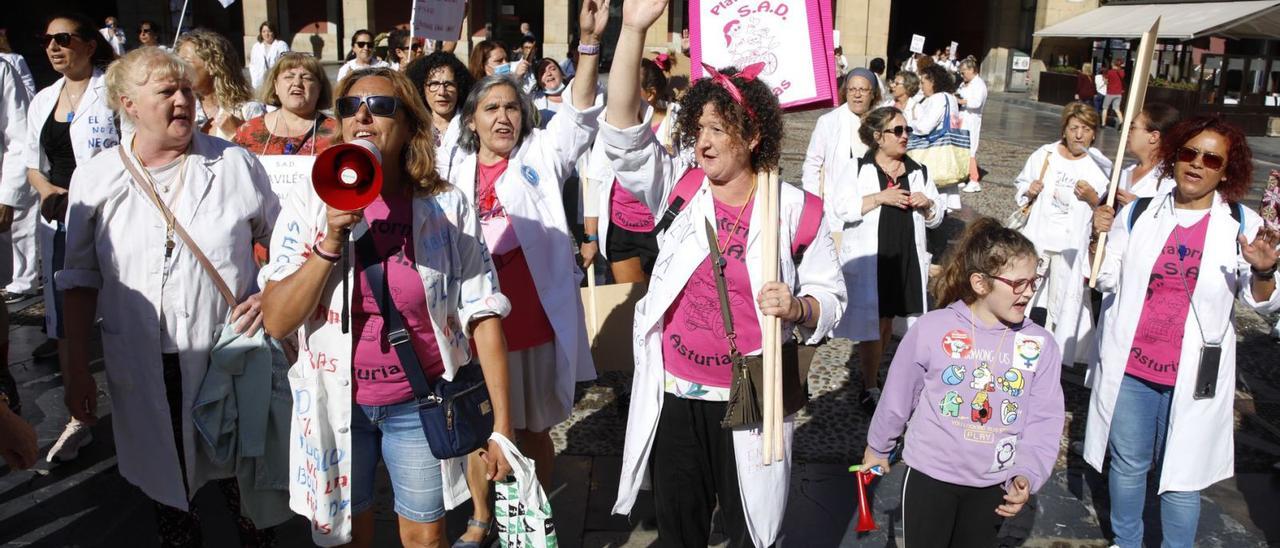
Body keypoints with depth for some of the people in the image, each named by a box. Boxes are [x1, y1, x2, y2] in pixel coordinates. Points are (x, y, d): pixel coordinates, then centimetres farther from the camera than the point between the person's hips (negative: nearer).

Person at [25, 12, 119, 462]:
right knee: (65, 319, 11)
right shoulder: (42, 101, 14)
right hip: (60, 222, 7)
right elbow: (33, 163, 20)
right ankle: (78, 419, 23)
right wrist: (46, 189, 0)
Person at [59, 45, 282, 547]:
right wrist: (76, 369, 4)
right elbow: (81, 278, 6)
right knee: (167, 484, 19)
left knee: (243, 483, 13)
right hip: (145, 372, 2)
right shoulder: (95, 177, 0)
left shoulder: (234, 163, -4)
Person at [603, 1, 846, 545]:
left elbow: (829, 295, -1)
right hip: (673, 394, 2)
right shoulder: (679, 187, -2)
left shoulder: (793, 208, -7)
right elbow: (623, 134, -14)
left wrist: (796, 308, -25)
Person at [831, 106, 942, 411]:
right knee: (871, 323, -4)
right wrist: (880, 197, -20)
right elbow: (838, 209, -13)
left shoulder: (919, 172, 11)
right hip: (867, 262, -4)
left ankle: (873, 374, 31)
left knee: (888, 321, 14)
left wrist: (927, 205, -7)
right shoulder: (856, 169, -2)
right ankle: (869, 389, 8)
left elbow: (936, 218, 16)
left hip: (905, 261, 5)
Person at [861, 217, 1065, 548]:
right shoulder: (932, 329, -14)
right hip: (931, 474, -2)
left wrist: (1027, 475, -21)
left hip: (994, 484, 2)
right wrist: (879, 447, 10)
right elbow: (898, 396, -2)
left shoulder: (1040, 344, -7)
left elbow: (1044, 419, -7)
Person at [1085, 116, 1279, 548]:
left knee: (1180, 478, 8)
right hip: (1129, 368, 2)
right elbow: (1106, 279, 5)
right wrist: (1100, 237, -12)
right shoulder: (1139, 213, 0)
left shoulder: (1242, 225, -5)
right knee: (1127, 464, 17)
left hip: (1193, 378, -2)